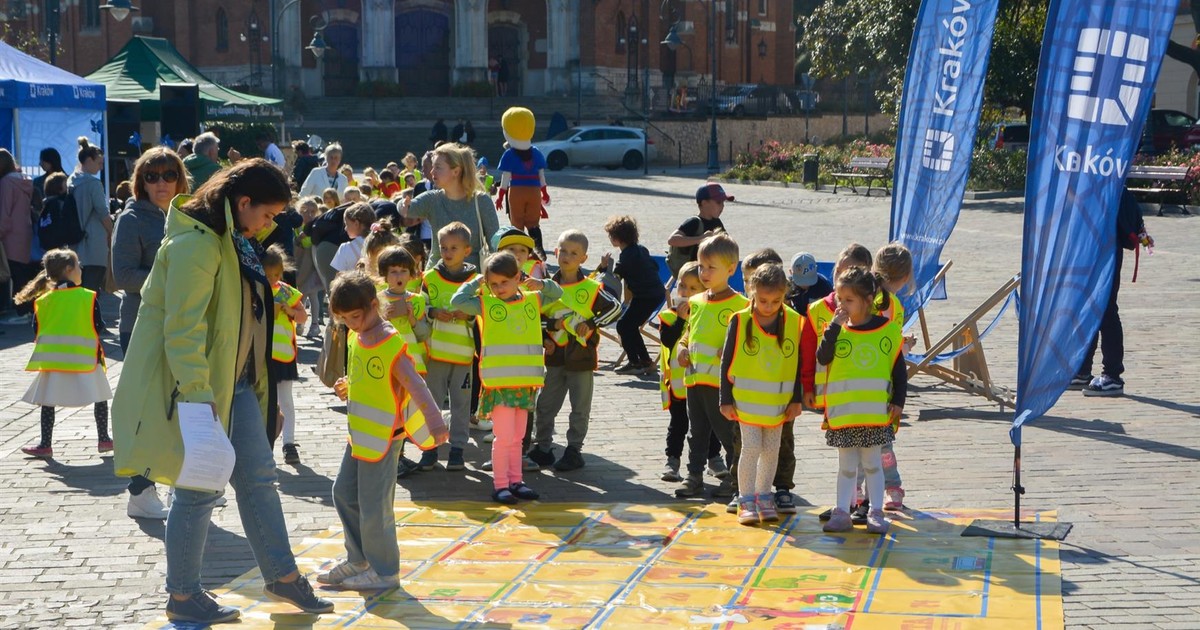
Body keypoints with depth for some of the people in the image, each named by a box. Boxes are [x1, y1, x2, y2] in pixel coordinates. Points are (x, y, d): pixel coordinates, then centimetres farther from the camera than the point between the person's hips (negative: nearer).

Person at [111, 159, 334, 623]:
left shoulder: (235, 241, 12)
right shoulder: (195, 244, -21)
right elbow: (183, 327, -26)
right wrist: (197, 394, -29)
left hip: (237, 380, 10)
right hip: (200, 384, -10)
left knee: (258, 477, 13)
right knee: (200, 489, -1)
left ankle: (282, 577, 23)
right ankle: (182, 597, 13)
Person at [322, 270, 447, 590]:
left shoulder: (391, 345, -19)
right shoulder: (357, 338, 7)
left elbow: (416, 387, -25)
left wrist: (436, 424, -31)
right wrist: (349, 387, 7)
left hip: (383, 435, -9)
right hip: (359, 432, 9)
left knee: (374, 504, -3)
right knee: (344, 492, 16)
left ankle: (384, 572, 11)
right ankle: (358, 560, 29)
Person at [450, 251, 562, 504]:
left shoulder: (532, 301, 10)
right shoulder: (485, 304, -2)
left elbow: (558, 294, 24)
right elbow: (457, 301, -13)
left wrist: (542, 284, 5)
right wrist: (476, 282, -3)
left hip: (525, 383, 4)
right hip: (498, 384, -4)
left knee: (517, 438, 13)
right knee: (504, 437, -5)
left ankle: (515, 481, 21)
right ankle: (500, 485, 2)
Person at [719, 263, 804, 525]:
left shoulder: (794, 322, -2)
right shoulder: (740, 320, -8)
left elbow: (799, 363, 6)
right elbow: (727, 361, -3)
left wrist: (796, 399, 5)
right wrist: (726, 400, -3)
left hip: (779, 401, 2)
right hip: (747, 398, -2)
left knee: (771, 450, 11)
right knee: (751, 447, -5)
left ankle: (764, 497, 24)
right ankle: (747, 501, 4)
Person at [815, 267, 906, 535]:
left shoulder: (887, 329, 0)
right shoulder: (837, 329, 2)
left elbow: (899, 370, 4)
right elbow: (822, 358, -15)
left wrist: (898, 402, -1)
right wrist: (835, 326, -17)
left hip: (877, 411, -1)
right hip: (843, 411, 1)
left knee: (872, 463, 6)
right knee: (846, 465, 9)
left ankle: (875, 513, 12)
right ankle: (842, 512, 14)